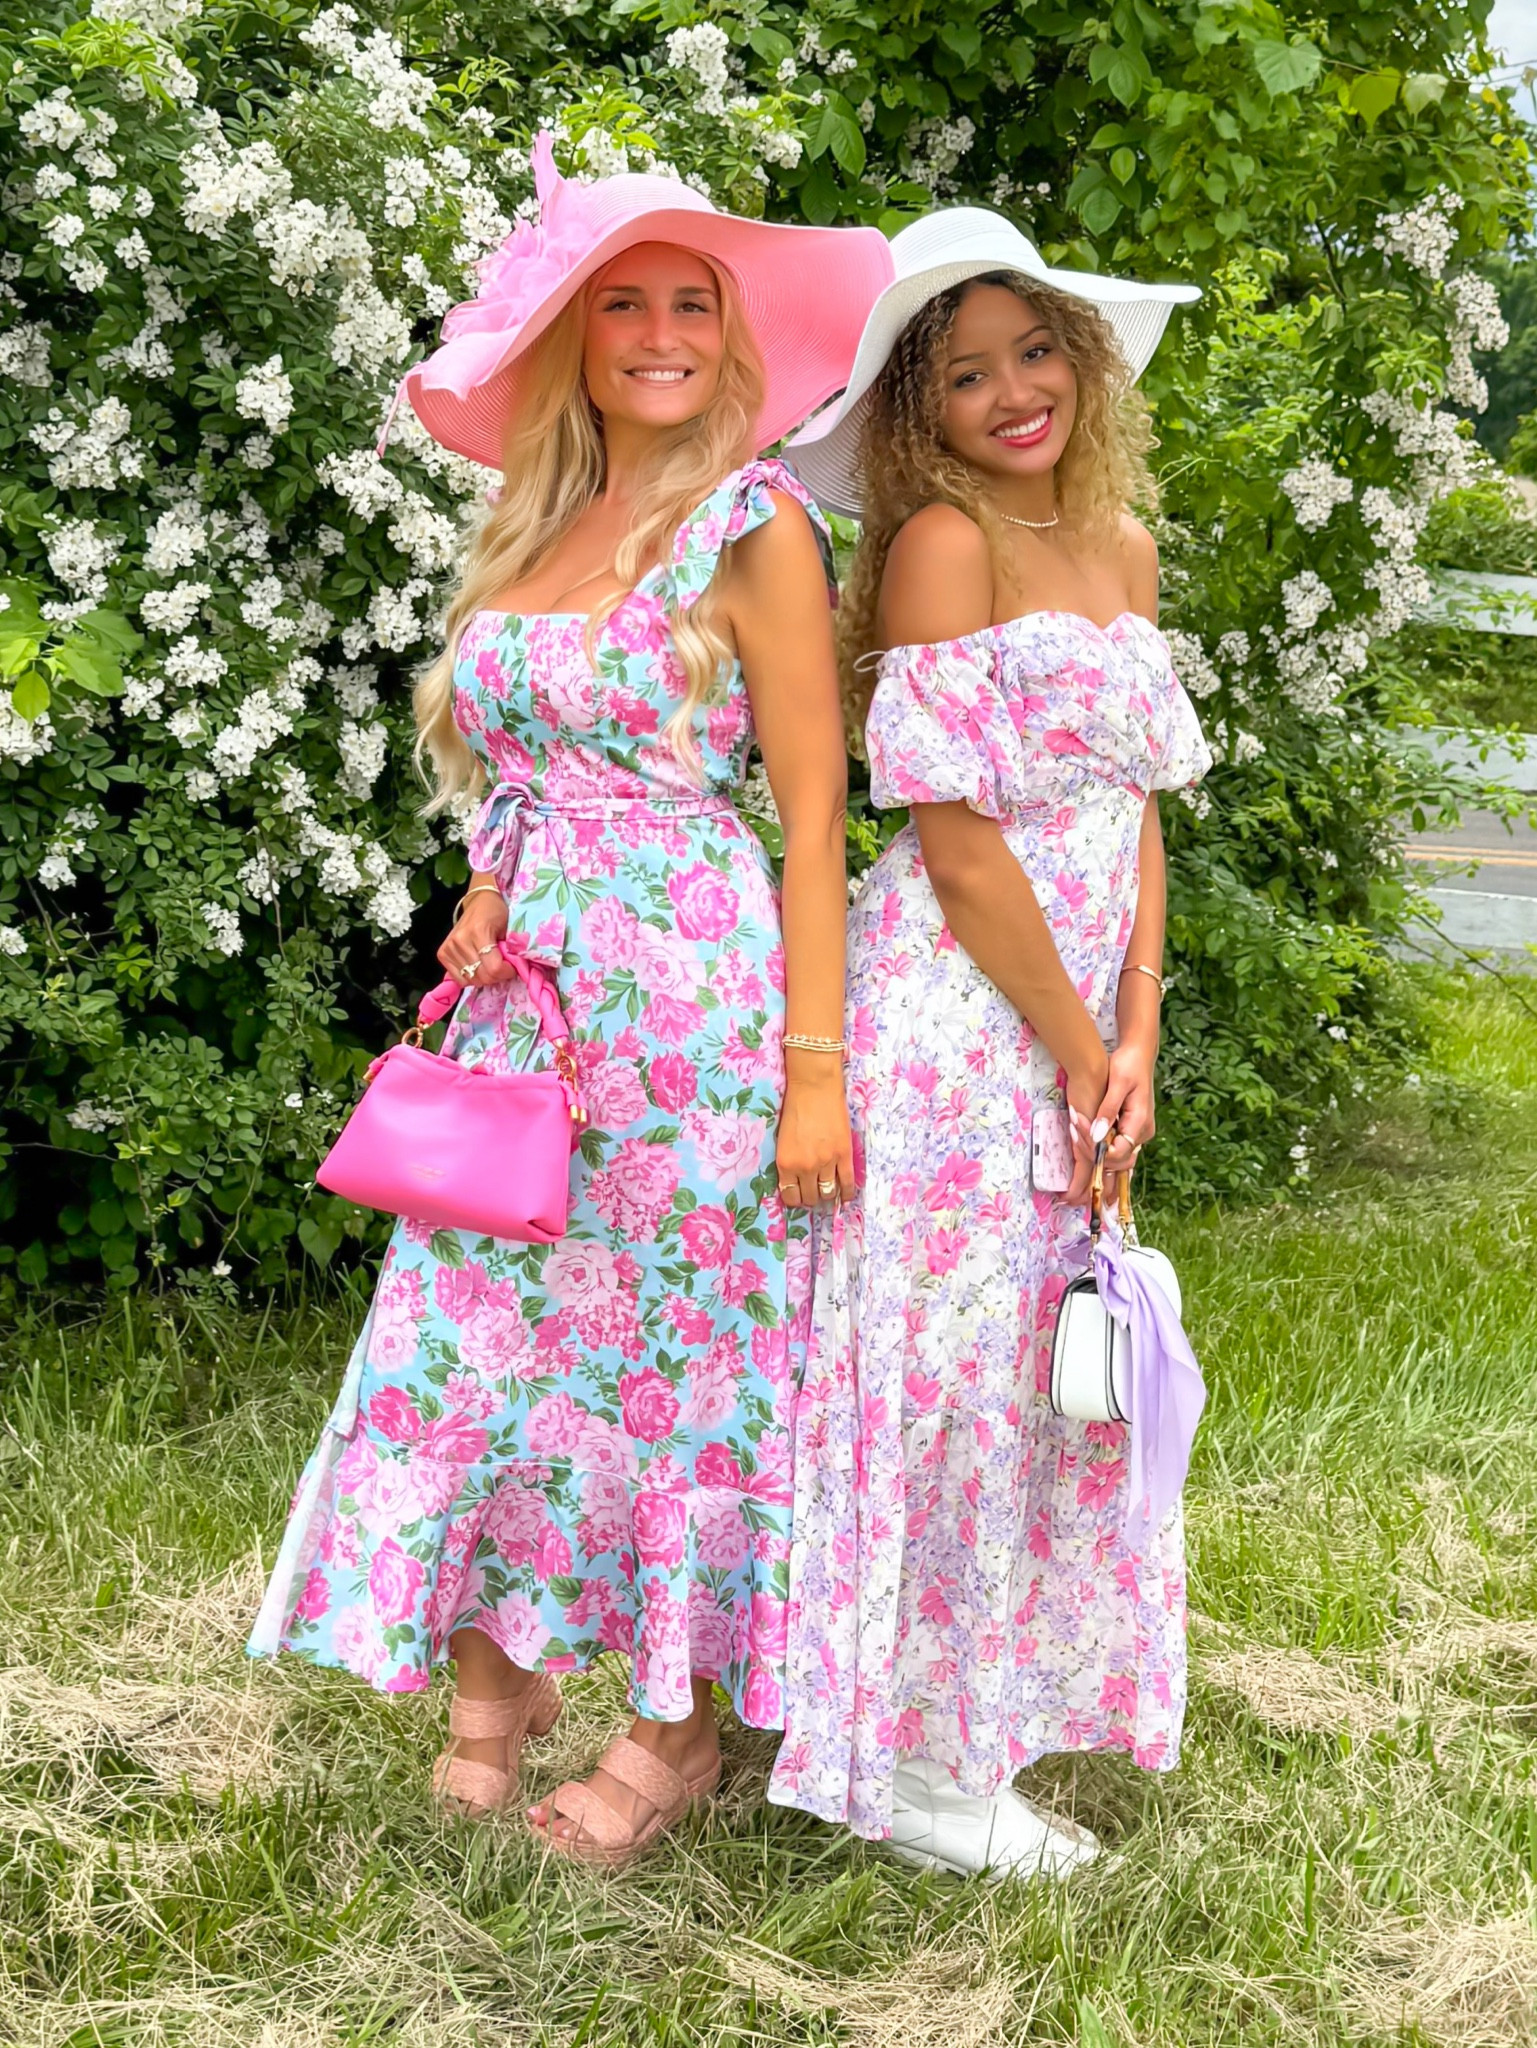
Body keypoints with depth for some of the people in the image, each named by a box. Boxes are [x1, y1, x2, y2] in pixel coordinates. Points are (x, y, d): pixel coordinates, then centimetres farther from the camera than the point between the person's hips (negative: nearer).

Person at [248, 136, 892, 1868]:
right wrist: (489, 894, 1)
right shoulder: (532, 531, 12)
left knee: (678, 1347, 3)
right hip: (529, 995, 6)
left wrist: (816, 1067, -14)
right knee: (481, 1332, 5)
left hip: (690, 993, -6)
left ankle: (680, 1725, 18)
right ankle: (496, 1670, 21)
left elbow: (813, 813, -9)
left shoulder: (753, 524, -6)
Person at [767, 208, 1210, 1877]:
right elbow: (958, 841, -15)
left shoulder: (1119, 551, 12)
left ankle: (998, 1722, 27)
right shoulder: (941, 545, -12)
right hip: (953, 1013, -8)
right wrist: (1075, 1049, -10)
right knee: (950, 1365, -1)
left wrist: (1132, 1038, -1)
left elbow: (1137, 812, 10)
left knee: (1058, 1369, 13)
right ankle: (915, 1765, 12)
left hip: (1076, 1019, 8)